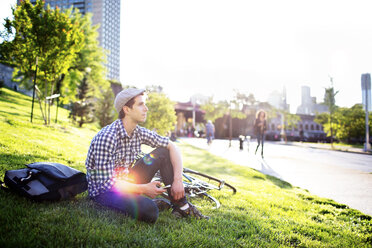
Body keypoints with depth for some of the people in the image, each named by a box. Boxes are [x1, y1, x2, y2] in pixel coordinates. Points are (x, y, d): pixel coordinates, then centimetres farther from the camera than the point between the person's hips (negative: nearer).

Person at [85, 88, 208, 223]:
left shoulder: (139, 132, -3)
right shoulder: (106, 137, -25)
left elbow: (172, 147, -1)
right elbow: (107, 182, -26)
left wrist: (178, 180, -14)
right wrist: (144, 189, -23)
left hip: (127, 183, 8)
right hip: (104, 190, -7)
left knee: (163, 153, -6)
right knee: (149, 211, -36)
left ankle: (181, 206, -4)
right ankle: (149, 204, 0)